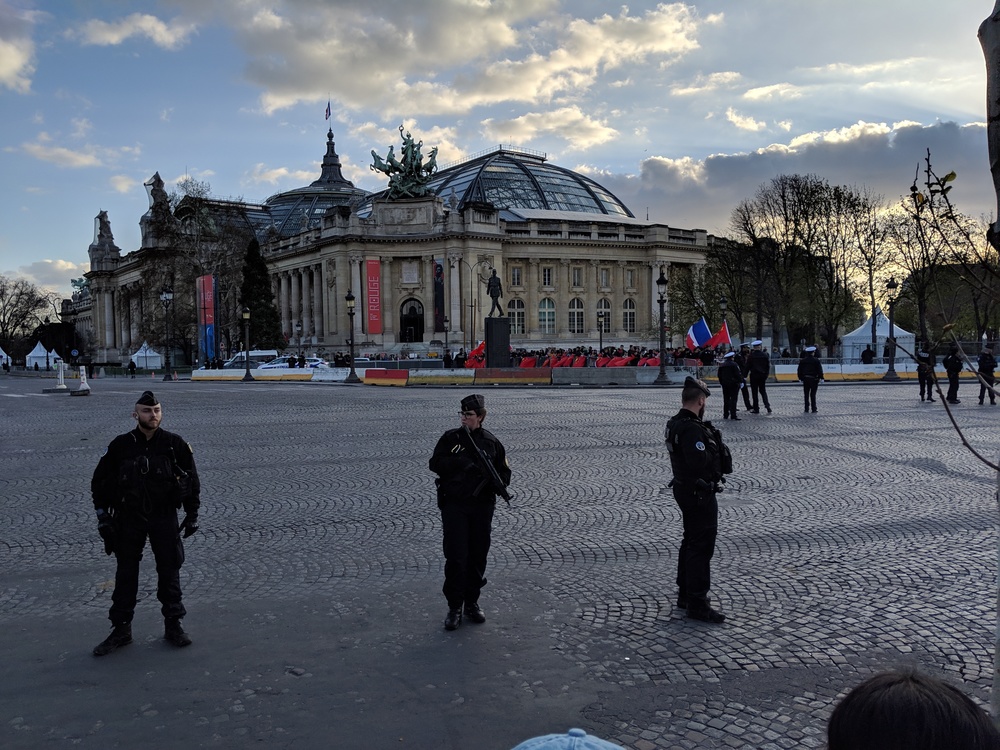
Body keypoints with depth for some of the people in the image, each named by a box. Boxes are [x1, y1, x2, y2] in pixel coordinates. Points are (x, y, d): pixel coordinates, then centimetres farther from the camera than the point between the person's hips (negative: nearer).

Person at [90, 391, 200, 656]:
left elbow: (192, 480, 4)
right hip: (128, 519, 1)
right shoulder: (120, 446, -4)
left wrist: (192, 514, 2)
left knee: (169, 571, 7)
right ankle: (121, 629, 19)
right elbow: (99, 481, 4)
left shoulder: (175, 444, -4)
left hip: (165, 518, 0)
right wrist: (103, 515, -1)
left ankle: (173, 625, 19)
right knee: (126, 574, 8)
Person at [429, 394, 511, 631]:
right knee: (456, 557, -4)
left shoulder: (491, 442, 6)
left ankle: (472, 603, 24)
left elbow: (504, 473, 10)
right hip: (454, 505, -2)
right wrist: (462, 462, -17)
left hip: (482, 506, 2)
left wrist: (495, 481, -12)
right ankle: (454, 607, 5)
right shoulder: (451, 438, 2)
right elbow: (436, 464, -6)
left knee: (478, 557, 9)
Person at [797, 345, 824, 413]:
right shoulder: (816, 360, -7)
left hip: (805, 379, 3)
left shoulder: (802, 361, 4)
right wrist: (821, 378, -3)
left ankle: (806, 409, 10)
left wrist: (800, 378, 14)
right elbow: (820, 370, -8)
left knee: (806, 394, 9)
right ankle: (814, 409, -1)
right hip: (814, 379, -3)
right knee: (813, 394, 0)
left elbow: (799, 370, 7)